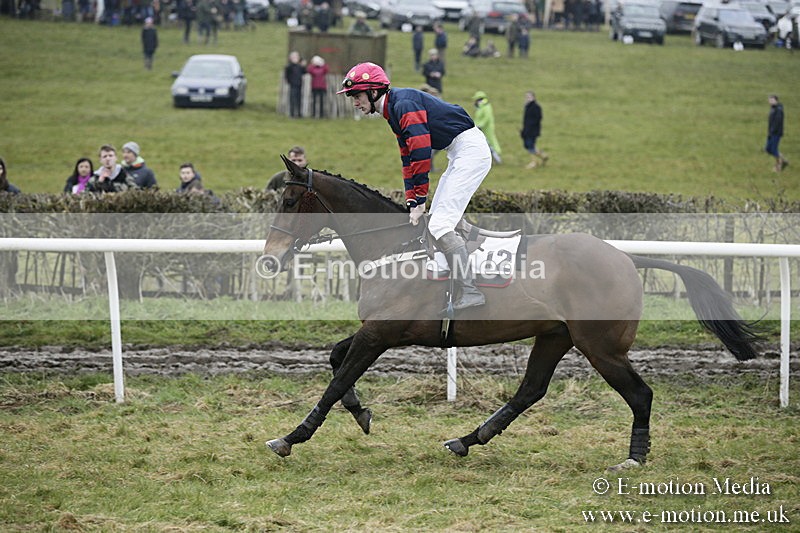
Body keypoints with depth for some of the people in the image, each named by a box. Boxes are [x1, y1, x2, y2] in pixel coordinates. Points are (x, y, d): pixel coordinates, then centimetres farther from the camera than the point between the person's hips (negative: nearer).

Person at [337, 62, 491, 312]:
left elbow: (421, 153, -22)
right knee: (436, 222, 12)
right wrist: (412, 204, 12)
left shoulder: (404, 104, -17)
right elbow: (408, 160, 18)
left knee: (440, 225, -15)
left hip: (470, 148, -11)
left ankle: (470, 291, -16)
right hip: (459, 155, 11)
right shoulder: (393, 112, 15)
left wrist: (419, 201, -19)